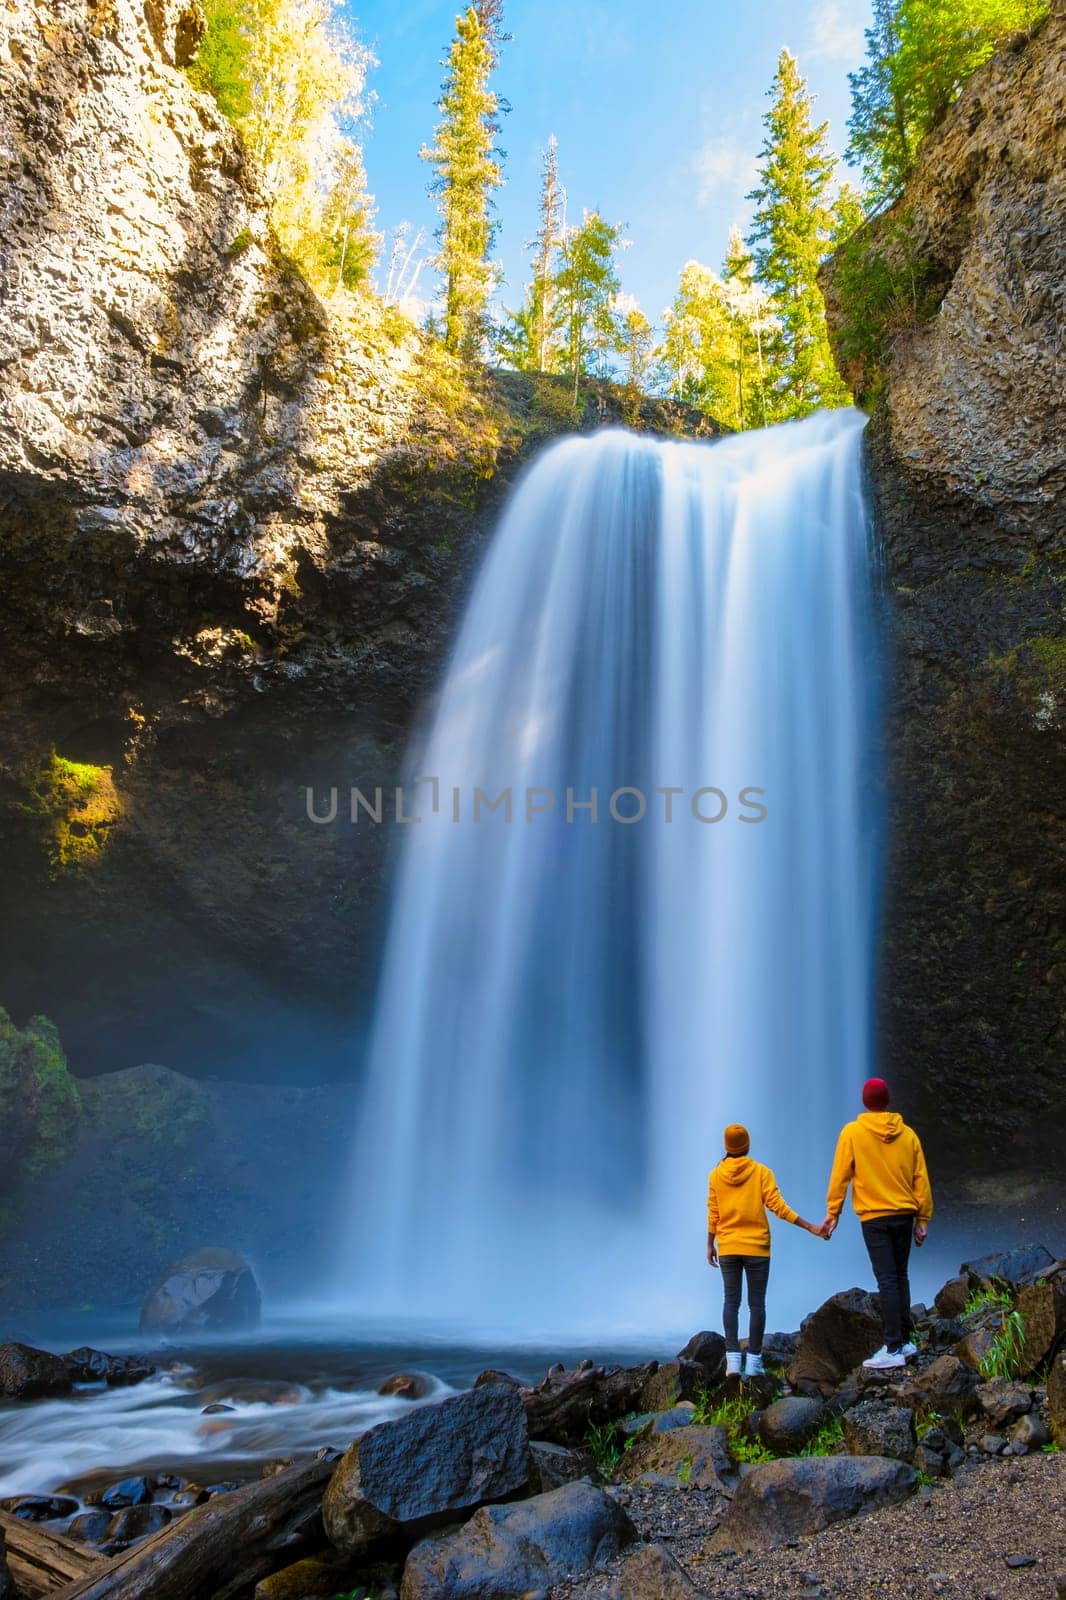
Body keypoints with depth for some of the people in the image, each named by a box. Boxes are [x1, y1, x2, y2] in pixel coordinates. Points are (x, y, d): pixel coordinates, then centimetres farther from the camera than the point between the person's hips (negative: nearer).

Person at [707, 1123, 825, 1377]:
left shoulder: (716, 1175, 1)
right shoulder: (761, 1172, -5)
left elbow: (713, 1214, 3)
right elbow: (778, 1206, -11)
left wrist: (710, 1245, 13)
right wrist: (811, 1227, -8)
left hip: (727, 1249, 2)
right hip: (757, 1248, -2)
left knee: (731, 1302, 6)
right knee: (757, 1304, 5)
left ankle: (733, 1358, -4)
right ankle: (754, 1361, 4)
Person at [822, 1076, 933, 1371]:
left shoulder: (852, 1132, -7)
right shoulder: (908, 1134, 3)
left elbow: (840, 1175, -6)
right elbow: (921, 1179, 5)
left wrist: (833, 1213, 1)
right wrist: (922, 1219, 12)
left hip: (874, 1217, -4)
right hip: (905, 1214, 4)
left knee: (887, 1281, -2)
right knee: (900, 1277, 16)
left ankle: (894, 1349, -3)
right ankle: (905, 1341, 22)